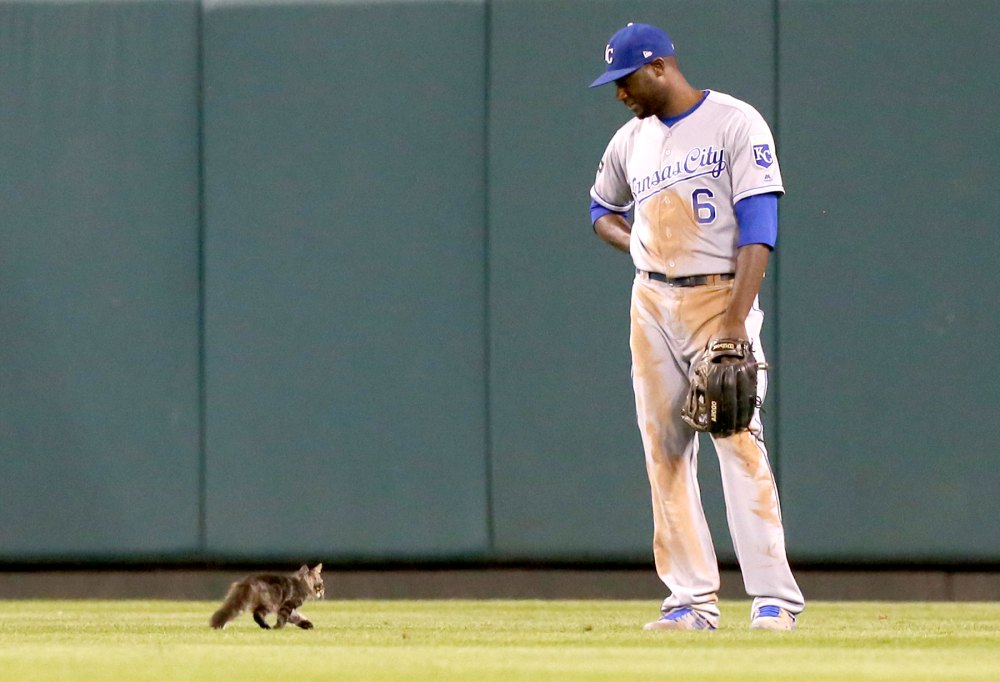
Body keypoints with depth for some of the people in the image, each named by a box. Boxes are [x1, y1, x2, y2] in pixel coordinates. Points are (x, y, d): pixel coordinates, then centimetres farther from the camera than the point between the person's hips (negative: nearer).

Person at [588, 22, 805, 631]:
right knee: (664, 452, 1)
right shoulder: (632, 140, 13)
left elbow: (758, 228, -14)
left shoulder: (736, 124, -7)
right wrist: (639, 248, 7)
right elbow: (603, 209, 31)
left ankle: (774, 598, -16)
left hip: (719, 298, -6)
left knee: (739, 444, -14)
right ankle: (693, 600, 3)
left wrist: (736, 320, -23)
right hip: (652, 302, 6)